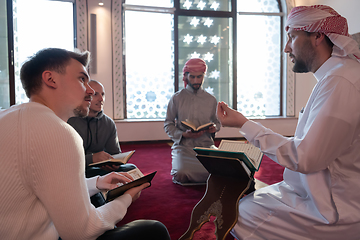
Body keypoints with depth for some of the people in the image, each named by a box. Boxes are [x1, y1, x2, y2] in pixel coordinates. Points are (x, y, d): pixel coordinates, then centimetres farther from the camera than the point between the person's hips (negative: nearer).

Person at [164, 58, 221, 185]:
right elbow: (168, 125, 4)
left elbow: (217, 122, 21)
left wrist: (214, 128, -4)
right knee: (182, 175, -28)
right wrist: (183, 134, -14)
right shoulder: (176, 98, 4)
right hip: (183, 145, -2)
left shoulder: (211, 100, 11)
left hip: (206, 145, 2)